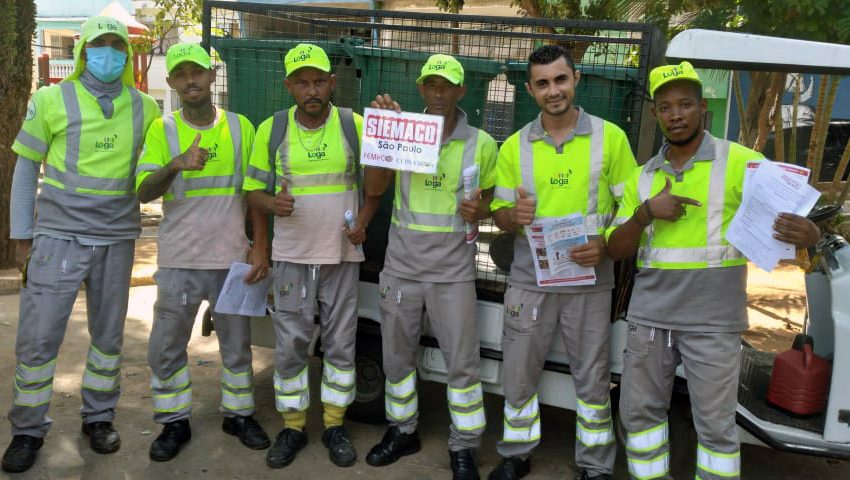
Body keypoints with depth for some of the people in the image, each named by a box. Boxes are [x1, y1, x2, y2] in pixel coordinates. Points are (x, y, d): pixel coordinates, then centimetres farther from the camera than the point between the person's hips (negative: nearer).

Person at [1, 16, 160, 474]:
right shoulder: (52, 99, -1)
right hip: (59, 236, -2)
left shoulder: (144, 107, 4)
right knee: (38, 337, 0)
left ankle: (98, 418, 28)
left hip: (117, 238, 2)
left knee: (109, 334, 11)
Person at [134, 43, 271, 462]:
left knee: (236, 344, 11)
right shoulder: (162, 130, 2)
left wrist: (260, 248, -4)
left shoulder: (240, 127, 3)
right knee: (166, 347, 6)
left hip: (232, 258, 0)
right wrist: (176, 164, -26)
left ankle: (238, 414, 29)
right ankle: (174, 422, 24)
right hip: (178, 261, 0)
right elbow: (143, 192, -7)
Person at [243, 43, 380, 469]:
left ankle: (334, 425, 24)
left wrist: (363, 221, -9)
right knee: (290, 345, 6)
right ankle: (292, 426, 23)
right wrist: (273, 204, -18)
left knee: (340, 344, 8)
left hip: (342, 256, 0)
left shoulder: (354, 125, -2)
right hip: (291, 257, 0)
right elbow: (253, 191, 4)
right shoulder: (271, 129, 0)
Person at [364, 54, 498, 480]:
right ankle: (402, 431, 35)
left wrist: (480, 211, -15)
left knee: (461, 361, 2)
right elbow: (374, 188, -7)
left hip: (452, 268, -2)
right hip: (401, 263, 2)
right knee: (397, 354, 14)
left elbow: (491, 199, 9)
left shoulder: (481, 144, -1)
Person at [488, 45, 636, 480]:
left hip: (590, 281, -1)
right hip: (529, 279, 2)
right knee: (519, 373, 11)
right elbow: (500, 214, 7)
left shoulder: (610, 137, -3)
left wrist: (605, 244, -18)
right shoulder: (514, 147, 3)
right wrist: (513, 215, -17)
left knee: (592, 377, 9)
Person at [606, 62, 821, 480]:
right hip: (649, 314, 4)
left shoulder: (740, 162, -3)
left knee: (715, 423, 5)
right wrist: (646, 212, -11)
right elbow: (616, 250, 7)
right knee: (639, 410, 13)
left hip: (712, 319, -4)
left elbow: (792, 216, -6)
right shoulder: (642, 176, 10)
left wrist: (807, 234, -30)